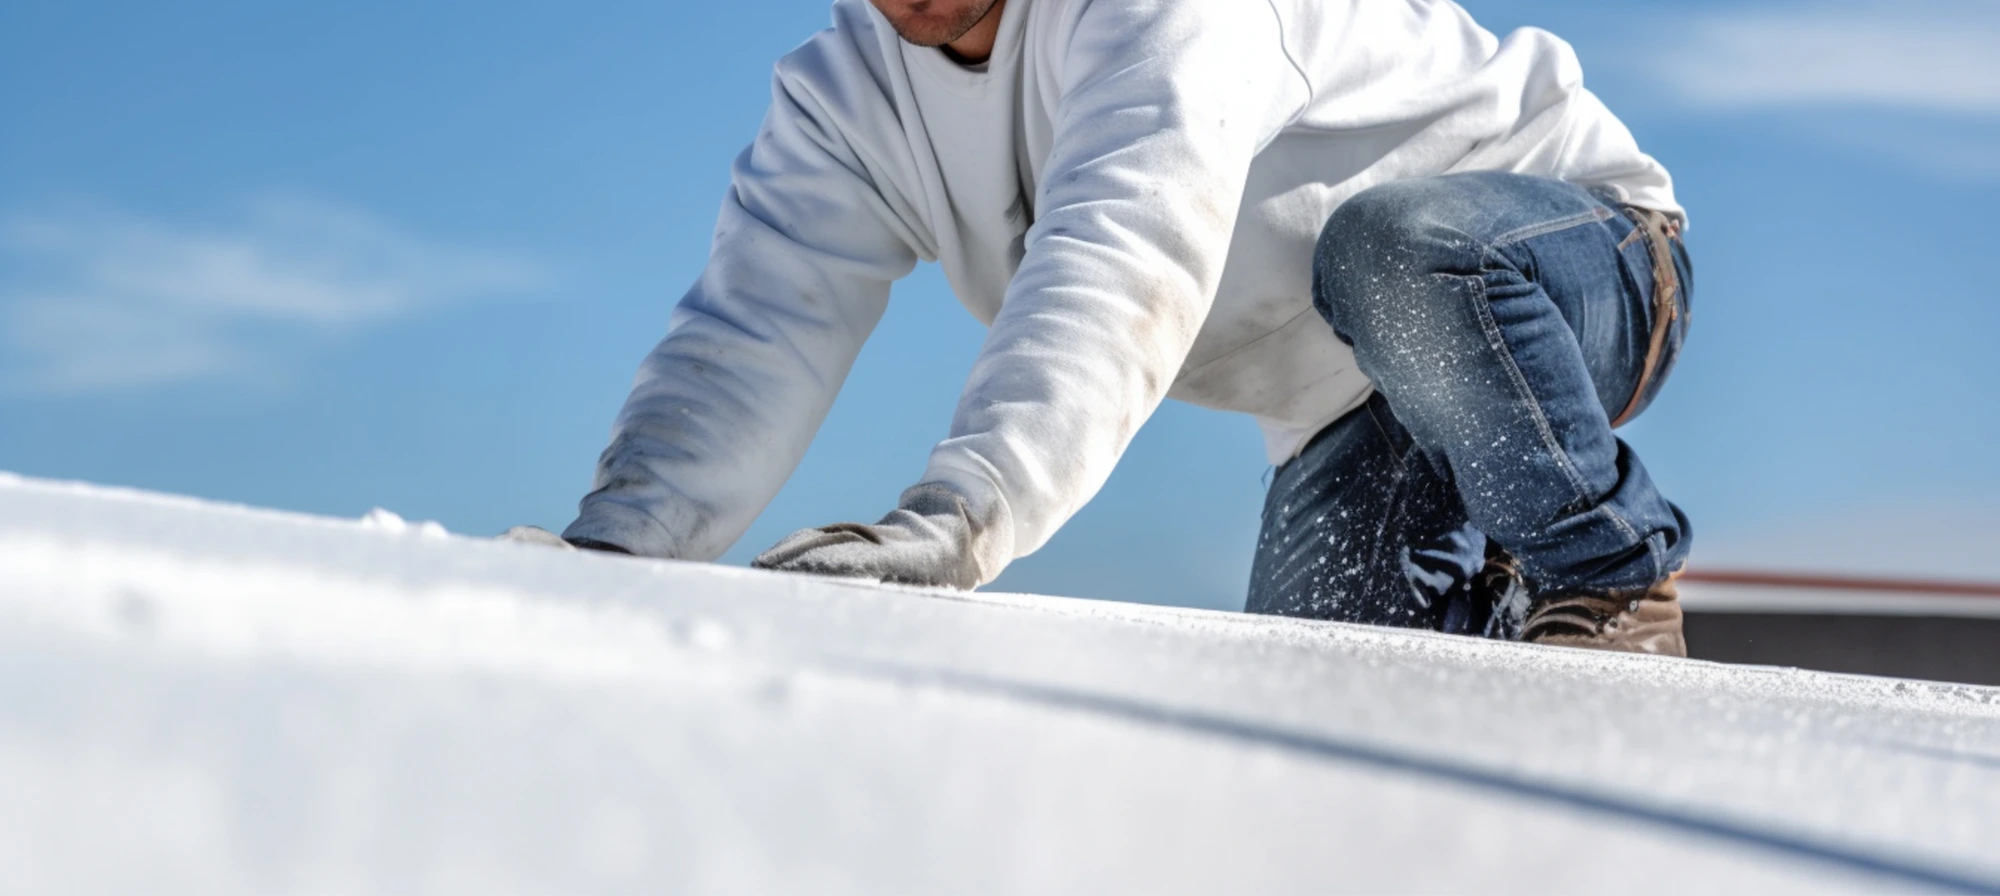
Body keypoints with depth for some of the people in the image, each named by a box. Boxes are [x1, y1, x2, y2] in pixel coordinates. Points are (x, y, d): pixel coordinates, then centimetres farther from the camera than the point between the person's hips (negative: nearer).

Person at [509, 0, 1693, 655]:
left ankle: (1613, 577, -16)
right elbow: (755, 341, -16)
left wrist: (955, 518, -59)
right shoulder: (843, 98, -5)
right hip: (1355, 425, 6)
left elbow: (1132, 252, -45)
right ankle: (1503, 605, 22)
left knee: (1394, 250, -38)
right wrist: (616, 550, -34)